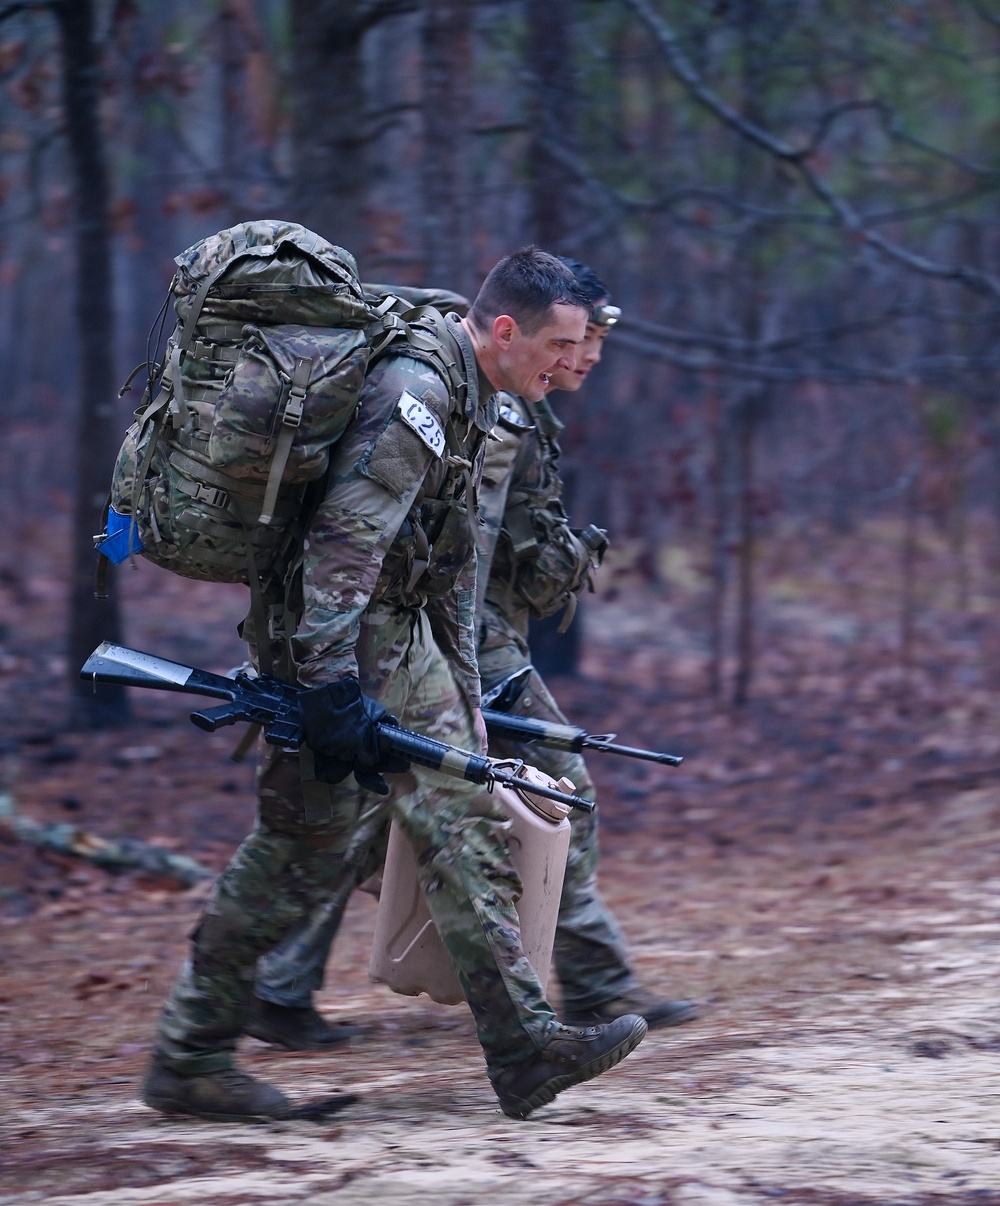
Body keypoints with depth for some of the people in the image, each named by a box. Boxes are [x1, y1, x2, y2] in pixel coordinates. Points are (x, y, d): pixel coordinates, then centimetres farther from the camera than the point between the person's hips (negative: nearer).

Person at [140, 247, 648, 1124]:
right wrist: (331, 684, -31)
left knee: (464, 819, 4)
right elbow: (343, 541, -27)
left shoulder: (475, 403, 14)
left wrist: (465, 702, 23)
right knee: (308, 844, -6)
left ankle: (524, 1049, 3)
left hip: (399, 631, 10)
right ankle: (188, 1060, 1)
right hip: (340, 630, -10)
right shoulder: (416, 391, -19)